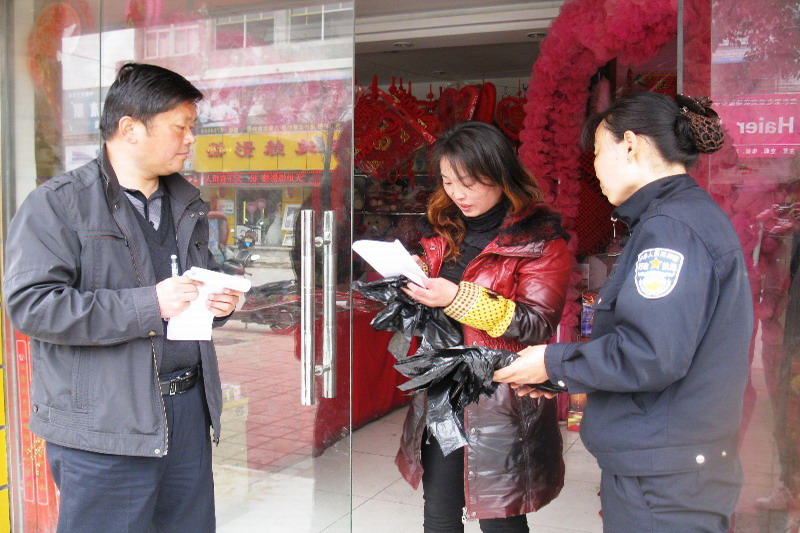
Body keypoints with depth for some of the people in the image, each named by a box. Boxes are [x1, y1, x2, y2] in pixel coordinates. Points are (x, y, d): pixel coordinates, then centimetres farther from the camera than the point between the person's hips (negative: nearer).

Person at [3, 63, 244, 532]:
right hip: (105, 424, -6)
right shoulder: (59, 204, -7)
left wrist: (218, 301, 4)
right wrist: (148, 304, -21)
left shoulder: (188, 203, 15)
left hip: (189, 408, 6)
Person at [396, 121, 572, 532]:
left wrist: (458, 298, -25)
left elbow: (538, 324, -16)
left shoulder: (541, 239, -10)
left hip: (501, 400, -5)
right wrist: (416, 281, -4)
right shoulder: (444, 229, 9)